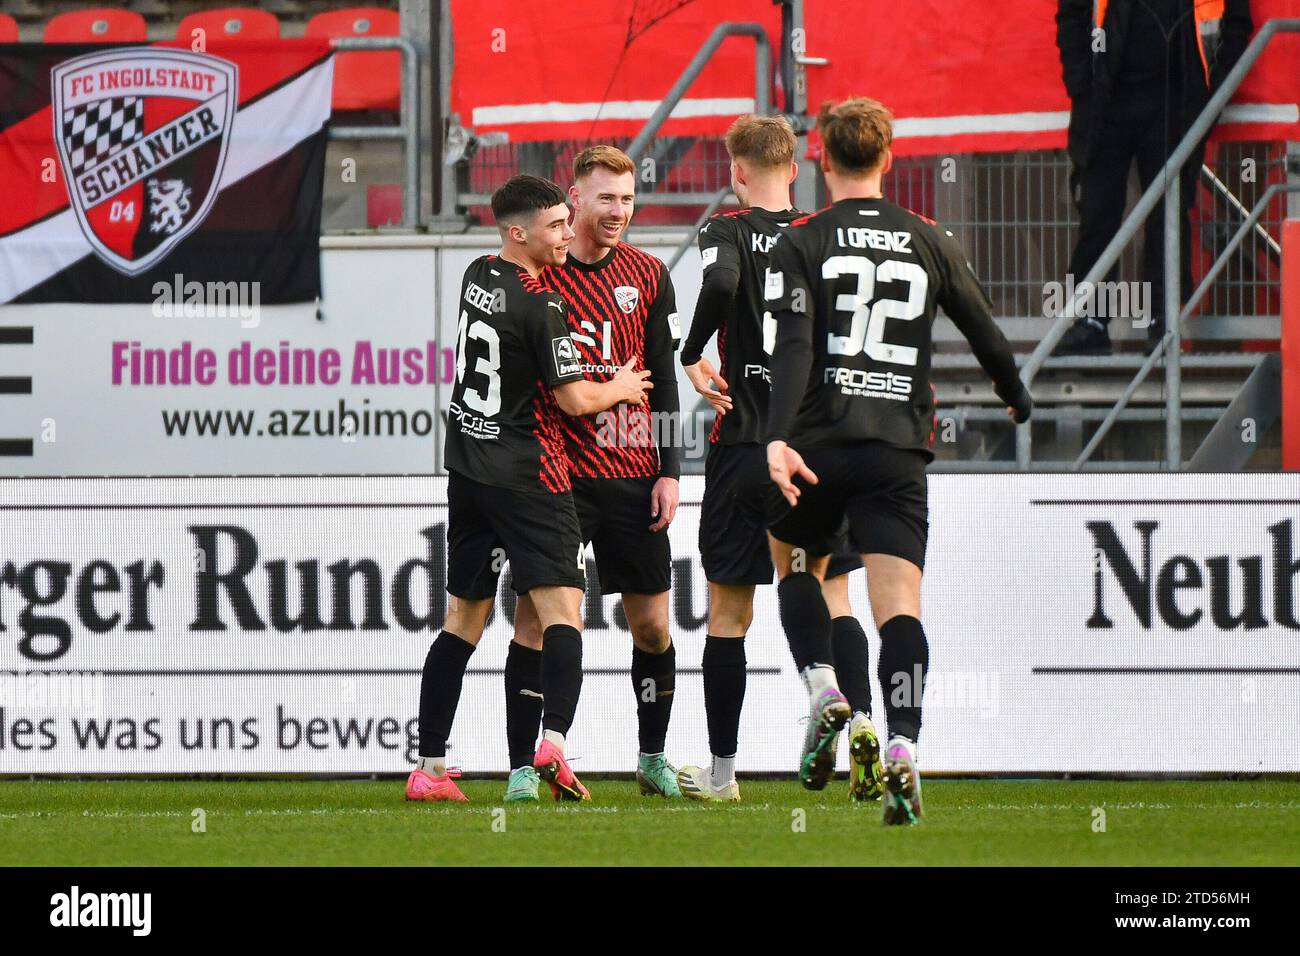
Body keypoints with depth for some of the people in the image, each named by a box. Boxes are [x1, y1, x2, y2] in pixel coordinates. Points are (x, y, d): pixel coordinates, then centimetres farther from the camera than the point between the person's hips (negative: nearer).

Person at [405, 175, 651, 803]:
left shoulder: (477, 276, 7)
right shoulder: (539, 304, -16)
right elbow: (574, 399, -12)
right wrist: (619, 389, 8)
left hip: (467, 464, 8)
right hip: (525, 474, -7)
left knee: (463, 618, 11)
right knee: (561, 606, -9)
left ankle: (429, 767, 9)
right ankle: (554, 740, -28)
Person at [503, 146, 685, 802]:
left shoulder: (647, 276, 7)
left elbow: (664, 380, 10)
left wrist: (669, 471, 4)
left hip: (632, 473, 3)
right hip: (553, 471, -3)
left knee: (651, 623, 6)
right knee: (536, 615, -7)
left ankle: (653, 759, 21)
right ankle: (522, 768, -4)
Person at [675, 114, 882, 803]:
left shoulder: (727, 231, -6)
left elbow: (721, 284, -27)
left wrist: (691, 356, -14)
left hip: (744, 445, -2)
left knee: (728, 612, 7)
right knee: (832, 597, 6)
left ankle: (721, 771, 13)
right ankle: (860, 719, -18)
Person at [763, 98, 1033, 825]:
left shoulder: (803, 242, 0)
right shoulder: (931, 243, 8)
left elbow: (795, 346, -13)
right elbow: (986, 334, 15)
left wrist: (778, 439, -22)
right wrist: (1017, 397, 35)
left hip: (820, 442, -1)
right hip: (900, 450, 1)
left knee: (796, 563, 25)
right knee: (899, 602, -6)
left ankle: (824, 689, 2)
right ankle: (903, 746, -25)